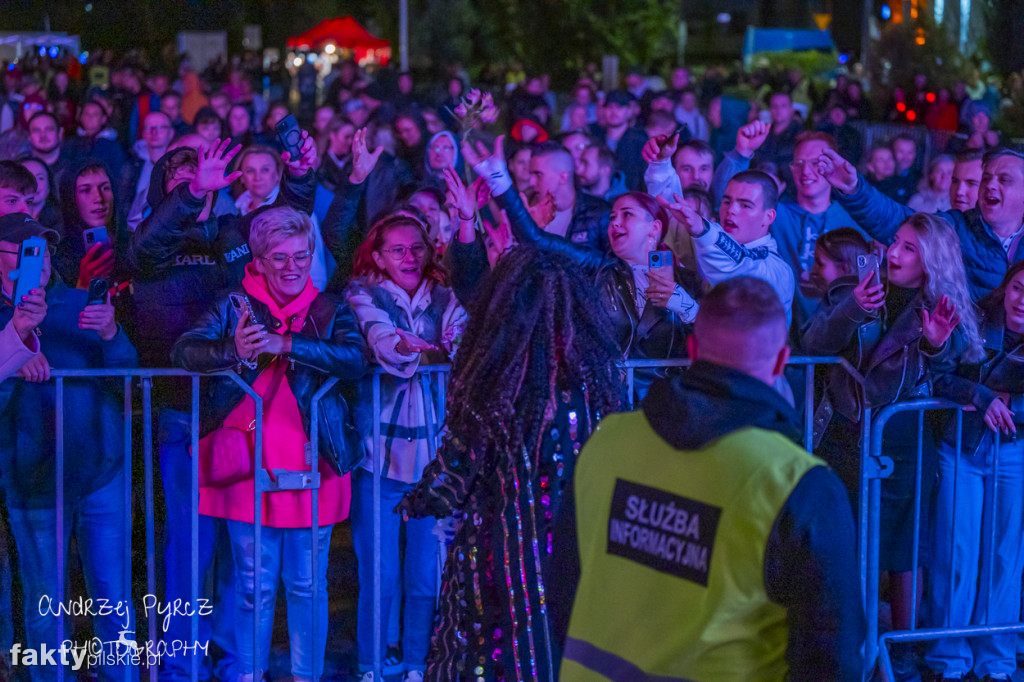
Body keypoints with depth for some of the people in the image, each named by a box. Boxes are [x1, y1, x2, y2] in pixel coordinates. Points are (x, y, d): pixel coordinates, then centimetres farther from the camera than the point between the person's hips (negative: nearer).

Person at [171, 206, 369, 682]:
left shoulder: (329, 312, 5)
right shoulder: (234, 307, 5)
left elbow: (356, 358, -14)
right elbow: (183, 351, -7)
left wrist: (285, 345, -24)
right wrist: (234, 350, -27)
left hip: (311, 469, 0)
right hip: (249, 469, 0)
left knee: (307, 585, 6)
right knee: (255, 585, 6)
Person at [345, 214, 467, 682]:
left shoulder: (444, 300, 11)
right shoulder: (364, 296, 3)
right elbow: (384, 344, -17)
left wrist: (415, 349, -25)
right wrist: (437, 351, -29)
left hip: (434, 454, 3)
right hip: (381, 452, -3)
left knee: (428, 577, 5)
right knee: (379, 577, 0)